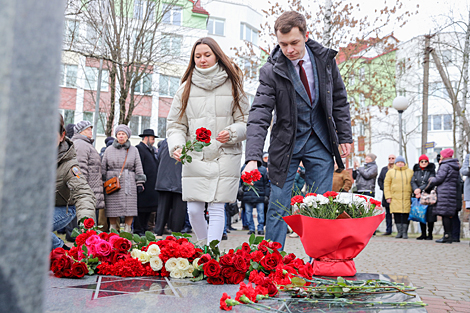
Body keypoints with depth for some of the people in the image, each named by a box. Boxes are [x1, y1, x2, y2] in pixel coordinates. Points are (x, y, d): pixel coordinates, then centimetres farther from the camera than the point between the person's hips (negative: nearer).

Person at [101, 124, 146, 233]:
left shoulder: (133, 150, 10)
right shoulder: (109, 150, 11)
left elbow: (138, 167, 10)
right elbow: (103, 167, 14)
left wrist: (140, 183, 3)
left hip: (128, 183, 0)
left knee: (129, 207, -4)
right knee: (112, 208, 0)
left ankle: (127, 230, 6)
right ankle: (113, 230, 13)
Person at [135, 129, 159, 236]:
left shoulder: (150, 150, 22)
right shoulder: (139, 148, -8)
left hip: (151, 186, 9)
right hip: (144, 186, -9)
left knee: (148, 209, 11)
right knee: (141, 209, -5)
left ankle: (144, 229, 17)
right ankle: (138, 230, 0)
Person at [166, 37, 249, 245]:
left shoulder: (232, 85, 6)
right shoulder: (186, 88, 10)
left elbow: (246, 121, 6)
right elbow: (175, 124, 11)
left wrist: (232, 133, -14)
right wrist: (176, 146, -8)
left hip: (224, 157, -2)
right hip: (194, 158, 2)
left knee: (216, 210, -7)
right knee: (194, 211, 2)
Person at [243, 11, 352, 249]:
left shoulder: (325, 58, -3)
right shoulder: (271, 71, -14)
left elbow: (339, 100, 7)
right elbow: (259, 115, -21)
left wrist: (345, 137, 4)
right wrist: (253, 158, -33)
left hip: (320, 142, 2)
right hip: (286, 143, -2)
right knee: (278, 207, -1)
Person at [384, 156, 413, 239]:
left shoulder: (410, 172, 11)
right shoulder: (391, 172, 9)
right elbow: (386, 184, 7)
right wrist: (388, 196, 0)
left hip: (407, 198, 0)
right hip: (395, 198, 0)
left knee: (406, 215, -4)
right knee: (397, 215, 0)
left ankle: (405, 232, 5)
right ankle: (399, 232, 10)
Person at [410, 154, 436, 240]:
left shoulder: (431, 170, 2)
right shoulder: (416, 170, 13)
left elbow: (430, 182, -8)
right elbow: (412, 182, 2)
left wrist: (420, 189, -16)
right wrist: (416, 190, -15)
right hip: (418, 196, 3)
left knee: (429, 215, -6)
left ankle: (430, 234, 2)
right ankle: (423, 234, 14)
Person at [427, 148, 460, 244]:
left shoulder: (445, 165, -9)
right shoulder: (455, 167, 18)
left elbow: (439, 179, -13)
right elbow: (458, 181, 22)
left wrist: (431, 179, 9)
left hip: (445, 193, -9)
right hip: (452, 192, 9)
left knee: (445, 215, -9)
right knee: (448, 215, 9)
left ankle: (447, 237, -10)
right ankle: (448, 236, 11)